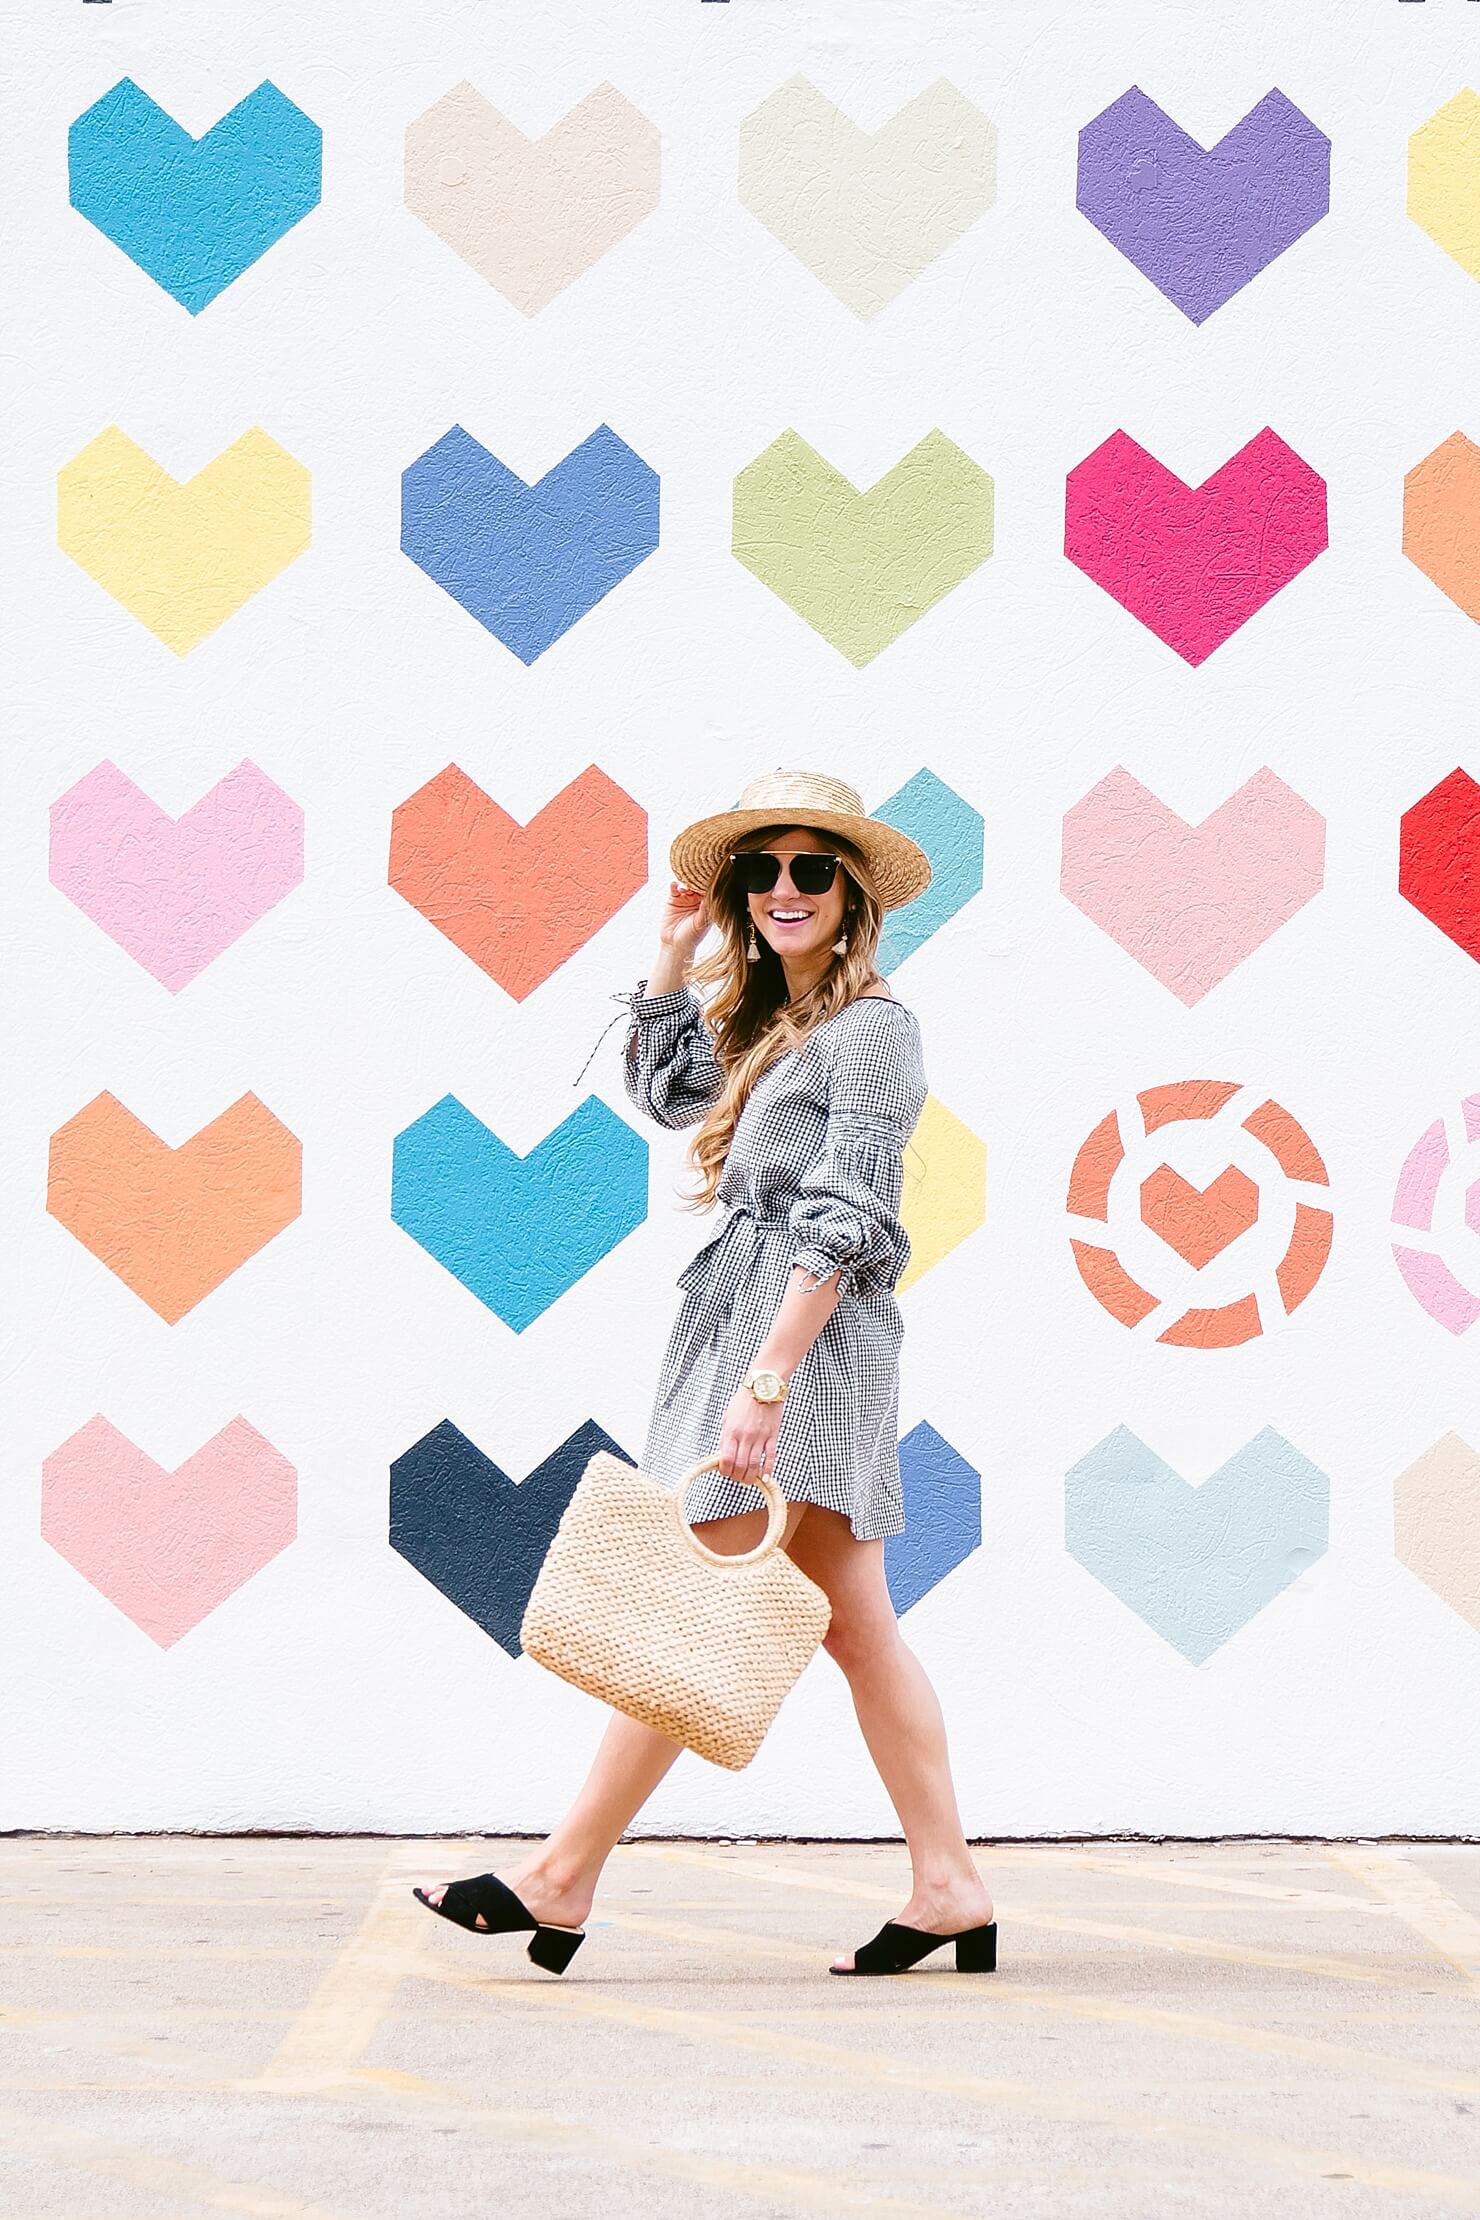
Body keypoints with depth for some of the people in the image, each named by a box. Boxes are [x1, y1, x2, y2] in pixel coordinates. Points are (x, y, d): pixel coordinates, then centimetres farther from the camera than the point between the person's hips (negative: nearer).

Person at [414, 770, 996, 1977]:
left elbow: (843, 1223, -17)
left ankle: (564, 1880, -8)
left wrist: (767, 1377, -23)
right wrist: (676, 960, 25)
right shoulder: (768, 1025, 18)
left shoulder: (870, 1029, -8)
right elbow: (668, 1089, 37)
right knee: (857, 1627, 7)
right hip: (754, 1327, 10)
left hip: (808, 1331, -10)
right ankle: (949, 1887, 8)